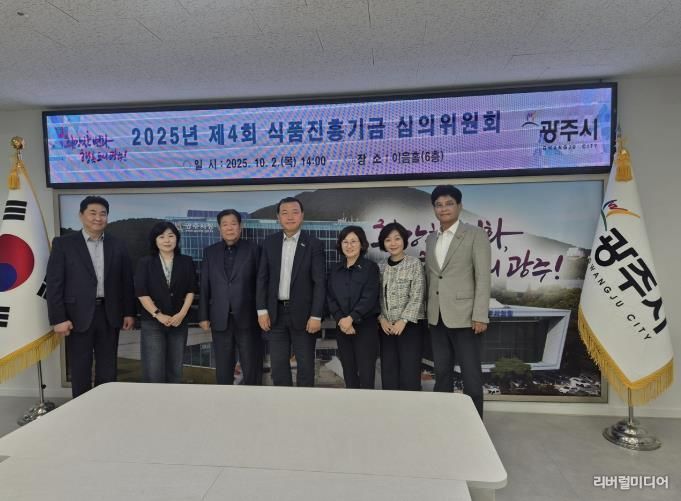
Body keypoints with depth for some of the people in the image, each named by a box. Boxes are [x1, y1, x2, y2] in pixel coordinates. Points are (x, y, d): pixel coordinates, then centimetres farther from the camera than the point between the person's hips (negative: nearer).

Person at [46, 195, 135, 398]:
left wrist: (129, 312, 4)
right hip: (78, 315, -2)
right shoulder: (63, 243, -1)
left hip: (109, 314, 3)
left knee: (108, 370, 10)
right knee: (80, 371, 7)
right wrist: (58, 318, -10)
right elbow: (54, 283, -5)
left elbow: (126, 281, 8)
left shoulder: (118, 245, 7)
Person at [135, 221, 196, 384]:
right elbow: (141, 292, -5)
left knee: (175, 369, 8)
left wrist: (182, 313, -10)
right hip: (152, 323, -2)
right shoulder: (145, 263, 2)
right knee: (154, 371, -5)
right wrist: (158, 315, -13)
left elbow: (191, 290, 3)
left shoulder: (186, 262, 6)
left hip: (179, 322, 2)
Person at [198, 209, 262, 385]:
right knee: (223, 368, 11)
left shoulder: (253, 249, 0)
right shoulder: (210, 252, 9)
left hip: (247, 318, -2)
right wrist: (203, 316, 4)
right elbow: (204, 287, 7)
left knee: (251, 367, 4)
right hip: (220, 319, 3)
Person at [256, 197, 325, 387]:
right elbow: (262, 278, 6)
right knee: (278, 365, 11)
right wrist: (262, 310, -1)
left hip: (302, 313, -3)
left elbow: (320, 283, -8)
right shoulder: (269, 243, 5)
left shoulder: (314, 244, -5)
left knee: (305, 365, 9)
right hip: (276, 312, 3)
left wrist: (316, 316, -12)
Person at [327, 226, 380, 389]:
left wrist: (351, 318, -18)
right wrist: (340, 320, -11)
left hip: (366, 326, -4)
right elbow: (330, 298, 4)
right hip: (342, 328, 4)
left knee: (366, 373, -3)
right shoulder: (335, 270, 11)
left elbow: (369, 298, -11)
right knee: (348, 372, 10)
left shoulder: (370, 267, -2)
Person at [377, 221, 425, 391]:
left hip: (409, 326, -4)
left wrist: (403, 321, -14)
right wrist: (382, 318, -5)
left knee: (409, 373, -3)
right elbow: (378, 297, 10)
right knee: (388, 373, 6)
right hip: (386, 327, 4)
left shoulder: (414, 264, -3)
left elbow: (417, 297, -9)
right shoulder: (382, 267, 10)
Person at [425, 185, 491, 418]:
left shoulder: (475, 234, -4)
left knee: (471, 376, 2)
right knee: (442, 373, 14)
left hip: (463, 316, -5)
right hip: (437, 318, 5)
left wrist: (480, 316, -16)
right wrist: (429, 312, 10)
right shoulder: (431, 239, 12)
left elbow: (483, 278, -10)